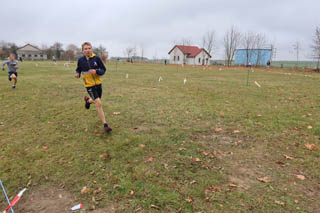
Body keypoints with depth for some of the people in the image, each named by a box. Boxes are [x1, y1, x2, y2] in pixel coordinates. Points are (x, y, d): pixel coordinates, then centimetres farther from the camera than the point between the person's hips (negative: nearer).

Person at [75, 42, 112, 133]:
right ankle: (105, 125, -8)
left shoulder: (97, 58, -7)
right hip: (89, 85, -2)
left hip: (98, 83, 3)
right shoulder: (81, 60, -4)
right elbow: (78, 69, 13)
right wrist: (77, 73, -10)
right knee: (99, 104, -14)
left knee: (97, 101, 21)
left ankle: (88, 100, 57)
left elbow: (103, 70, -3)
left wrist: (96, 71, -22)